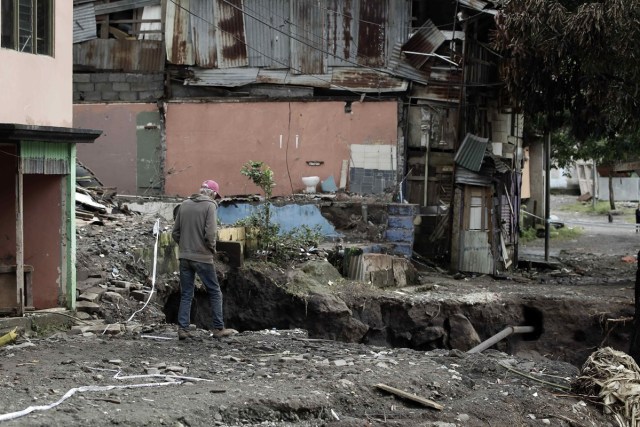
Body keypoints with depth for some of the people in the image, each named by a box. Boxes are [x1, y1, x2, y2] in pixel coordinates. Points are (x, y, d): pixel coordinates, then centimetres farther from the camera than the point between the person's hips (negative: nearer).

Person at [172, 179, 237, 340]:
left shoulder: (184, 205, 8)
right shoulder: (210, 205, -8)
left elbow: (175, 232, 7)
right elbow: (210, 233, -17)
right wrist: (212, 248, 0)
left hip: (184, 256, 5)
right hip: (202, 257, -5)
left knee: (186, 295, 10)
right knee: (215, 293, 8)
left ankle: (182, 329, 5)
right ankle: (218, 328, 10)